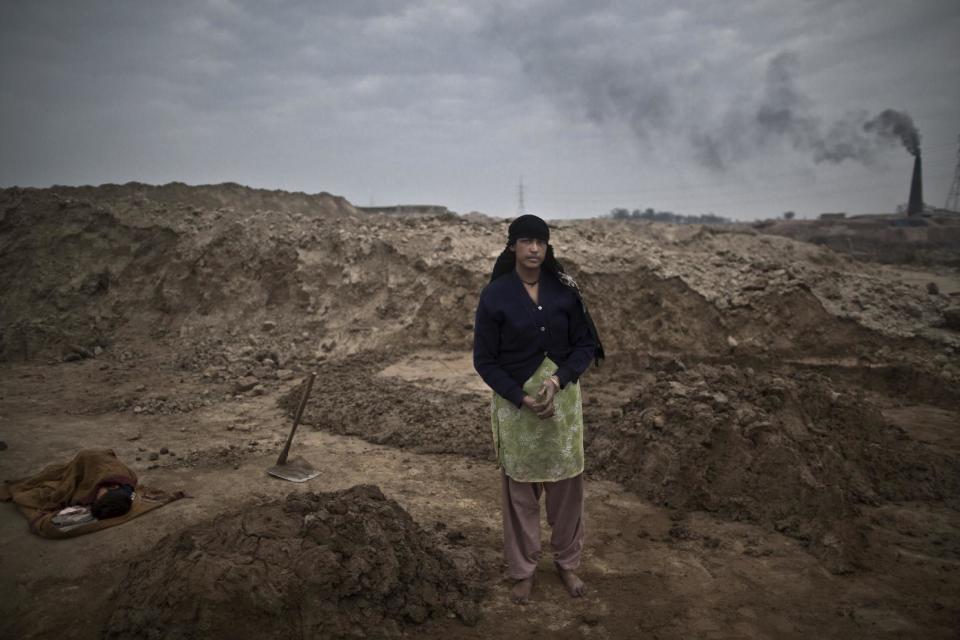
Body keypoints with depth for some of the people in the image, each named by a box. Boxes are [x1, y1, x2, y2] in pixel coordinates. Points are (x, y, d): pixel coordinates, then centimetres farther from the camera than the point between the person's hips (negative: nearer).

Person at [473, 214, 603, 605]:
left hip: (563, 398, 2)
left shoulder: (564, 290, -3)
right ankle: (522, 570, 27)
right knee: (520, 486, 8)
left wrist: (558, 380, -16)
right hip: (515, 402, -2)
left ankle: (567, 562, 32)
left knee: (567, 482, 11)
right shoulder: (494, 295, -10)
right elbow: (484, 359, -7)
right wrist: (522, 398, -15)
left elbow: (586, 344, 1)